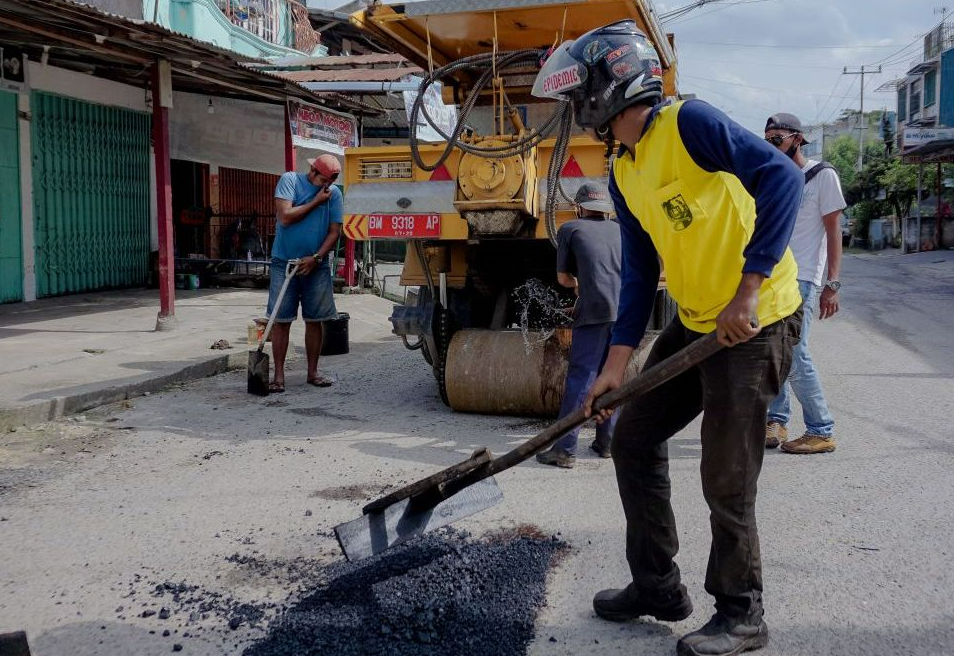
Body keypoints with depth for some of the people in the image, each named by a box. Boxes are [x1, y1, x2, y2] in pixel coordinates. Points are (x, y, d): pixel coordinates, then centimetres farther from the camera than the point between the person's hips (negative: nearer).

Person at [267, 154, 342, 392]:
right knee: (281, 320, -2)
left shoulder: (334, 193, 4)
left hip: (317, 266, 3)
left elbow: (335, 231, 1)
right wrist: (316, 201, -10)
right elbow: (285, 217, -13)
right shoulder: (290, 180, -2)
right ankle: (279, 375, 3)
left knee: (314, 320, 6)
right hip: (285, 263, -2)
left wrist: (316, 258, -11)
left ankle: (313, 372, 17)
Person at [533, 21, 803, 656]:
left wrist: (747, 291, -26)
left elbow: (781, 176, -24)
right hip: (695, 321, 9)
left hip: (756, 320, -9)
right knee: (634, 439, 12)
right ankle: (658, 586, 27)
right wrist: (617, 364, 8)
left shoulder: (689, 122, -15)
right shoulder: (623, 177, 10)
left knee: (727, 479, -3)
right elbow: (640, 273, 13)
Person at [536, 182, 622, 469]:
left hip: (594, 311, -4)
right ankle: (606, 442, 18)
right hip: (626, 310, 5)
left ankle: (564, 449, -8)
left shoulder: (570, 229, 12)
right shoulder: (620, 230, 24)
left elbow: (563, 278, 16)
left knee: (579, 377, -6)